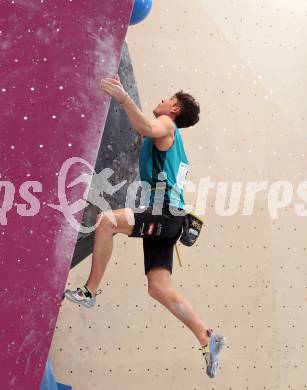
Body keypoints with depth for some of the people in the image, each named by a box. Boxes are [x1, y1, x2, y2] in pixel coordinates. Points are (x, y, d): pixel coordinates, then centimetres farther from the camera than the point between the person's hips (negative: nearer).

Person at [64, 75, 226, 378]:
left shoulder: (167, 124, 1)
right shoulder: (170, 137, 29)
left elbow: (149, 129, -26)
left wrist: (124, 97, -29)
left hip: (164, 214, -10)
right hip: (163, 217, 10)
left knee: (106, 220, -23)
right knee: (159, 288, 2)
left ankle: (89, 292, -14)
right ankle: (207, 339, 5)